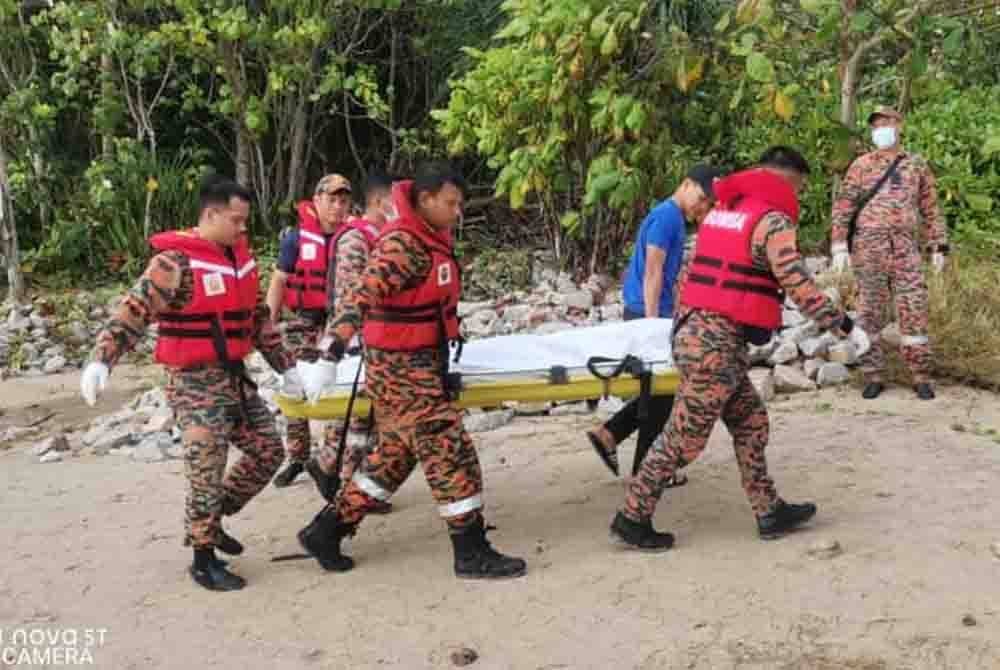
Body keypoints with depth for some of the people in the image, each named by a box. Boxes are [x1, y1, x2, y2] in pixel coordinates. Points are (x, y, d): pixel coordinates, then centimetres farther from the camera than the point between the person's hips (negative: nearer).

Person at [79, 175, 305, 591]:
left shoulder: (240, 256, 9)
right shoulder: (175, 263, -16)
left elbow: (258, 317, 18)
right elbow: (132, 313, -22)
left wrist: (285, 367, 18)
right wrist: (100, 361, -36)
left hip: (235, 375, 8)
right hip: (194, 382, -8)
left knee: (268, 451, 12)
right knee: (207, 471, -7)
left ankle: (210, 521, 28)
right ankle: (203, 559, 10)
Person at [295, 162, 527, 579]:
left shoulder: (434, 239, 10)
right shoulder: (402, 244, -20)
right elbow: (360, 297, -31)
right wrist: (330, 357, -38)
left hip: (424, 363, 10)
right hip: (401, 369, -10)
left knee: (395, 454, 15)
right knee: (451, 452, -6)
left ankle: (327, 530, 24)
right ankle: (472, 553, 4)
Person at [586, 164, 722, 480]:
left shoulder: (675, 218, 17)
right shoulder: (665, 216, -14)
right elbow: (652, 272, -20)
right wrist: (652, 322, -22)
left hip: (652, 313, 10)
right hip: (646, 313, -10)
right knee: (660, 391, -2)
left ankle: (608, 435, 14)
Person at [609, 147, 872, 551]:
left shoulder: (722, 210, 16)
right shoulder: (772, 220, -10)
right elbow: (800, 287, -16)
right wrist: (846, 327, -9)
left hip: (694, 329, 9)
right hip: (717, 343, -9)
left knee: (751, 424, 17)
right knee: (683, 439, 0)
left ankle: (770, 513, 24)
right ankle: (631, 520, 8)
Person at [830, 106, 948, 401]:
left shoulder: (917, 165, 10)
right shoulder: (861, 165, 5)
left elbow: (930, 209, 13)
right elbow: (843, 207, 1)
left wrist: (938, 247, 7)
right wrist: (839, 246, -7)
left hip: (906, 248, 1)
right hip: (869, 247, -1)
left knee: (914, 312, -2)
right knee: (869, 313, 2)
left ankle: (921, 377, 7)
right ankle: (874, 377, 11)